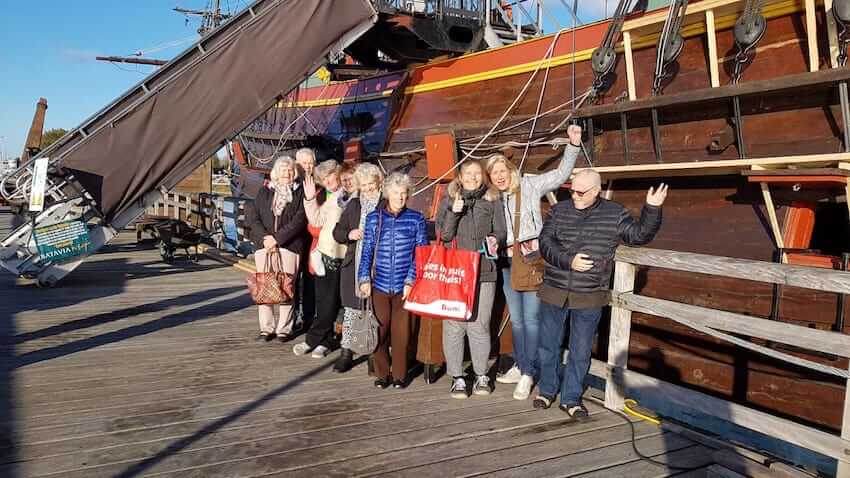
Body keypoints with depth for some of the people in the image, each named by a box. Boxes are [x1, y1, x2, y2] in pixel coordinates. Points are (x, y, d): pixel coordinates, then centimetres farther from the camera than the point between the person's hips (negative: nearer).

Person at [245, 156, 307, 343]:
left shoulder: (299, 193, 6)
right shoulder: (264, 192, 16)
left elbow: (298, 221, -5)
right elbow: (252, 217, 7)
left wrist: (277, 239, -12)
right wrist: (264, 238, -9)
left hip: (288, 246, -3)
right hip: (263, 245, 3)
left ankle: (284, 329, 5)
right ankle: (266, 328, 10)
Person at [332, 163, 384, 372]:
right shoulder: (354, 205, 13)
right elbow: (337, 232, 15)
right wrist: (349, 234, -5)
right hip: (355, 266, 4)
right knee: (351, 309, 6)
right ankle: (346, 352, 15)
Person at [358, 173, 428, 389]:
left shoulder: (416, 219, 2)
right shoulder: (373, 218, 6)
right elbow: (367, 252, 8)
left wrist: (411, 281, -7)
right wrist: (364, 279, -1)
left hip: (404, 287, -1)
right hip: (380, 285, 1)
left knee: (401, 332, 3)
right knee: (380, 331, 5)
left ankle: (399, 375, 18)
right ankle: (382, 373, 21)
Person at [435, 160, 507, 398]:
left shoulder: (492, 201, 10)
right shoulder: (448, 200, 8)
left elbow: (501, 232, 10)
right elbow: (443, 235, -1)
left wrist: (495, 240, -11)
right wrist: (454, 212, -14)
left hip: (483, 272, 0)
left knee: (479, 324, 3)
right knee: (453, 324, -1)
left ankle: (481, 376, 18)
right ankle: (457, 377, 10)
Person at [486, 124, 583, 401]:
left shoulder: (529, 186, 0)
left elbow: (561, 174, -4)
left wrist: (574, 144, -14)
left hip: (534, 260, -4)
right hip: (508, 263, 5)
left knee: (531, 318, -4)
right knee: (516, 319, 14)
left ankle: (528, 374, 5)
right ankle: (520, 366, 28)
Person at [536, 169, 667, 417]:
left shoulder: (614, 214, 0)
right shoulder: (559, 210, 1)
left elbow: (639, 235, -2)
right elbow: (545, 242, -4)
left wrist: (652, 209, -14)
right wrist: (569, 260, -17)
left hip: (589, 298, -1)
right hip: (554, 293, 1)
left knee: (580, 351, 8)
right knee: (548, 345, 13)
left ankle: (571, 398, 23)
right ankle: (547, 390, 32)